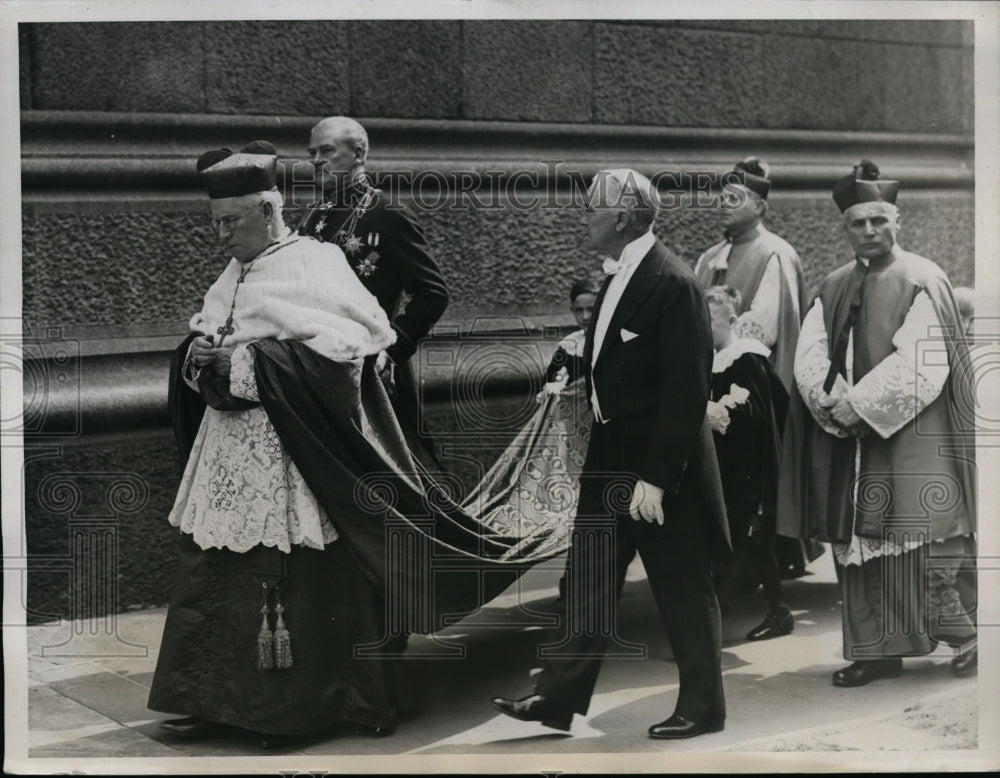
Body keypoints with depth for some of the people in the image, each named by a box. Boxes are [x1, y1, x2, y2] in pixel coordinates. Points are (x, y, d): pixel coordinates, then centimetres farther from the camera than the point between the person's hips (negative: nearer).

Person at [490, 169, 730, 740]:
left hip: (661, 465, -9)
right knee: (589, 582, 10)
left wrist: (656, 477, -23)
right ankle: (560, 698, 17)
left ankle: (702, 708, 19)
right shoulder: (619, 281, 10)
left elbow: (686, 391, -21)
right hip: (612, 461, 9)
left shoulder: (674, 285, -18)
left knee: (684, 591, 5)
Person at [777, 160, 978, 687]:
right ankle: (876, 651, 14)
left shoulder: (921, 282, -5)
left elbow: (923, 365, -14)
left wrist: (860, 404, -16)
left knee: (912, 540, -8)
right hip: (848, 440, 6)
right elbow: (808, 355, 5)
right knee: (857, 542, 6)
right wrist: (830, 399, -14)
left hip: (909, 435, -6)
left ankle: (963, 633, 12)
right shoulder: (834, 289, 14)